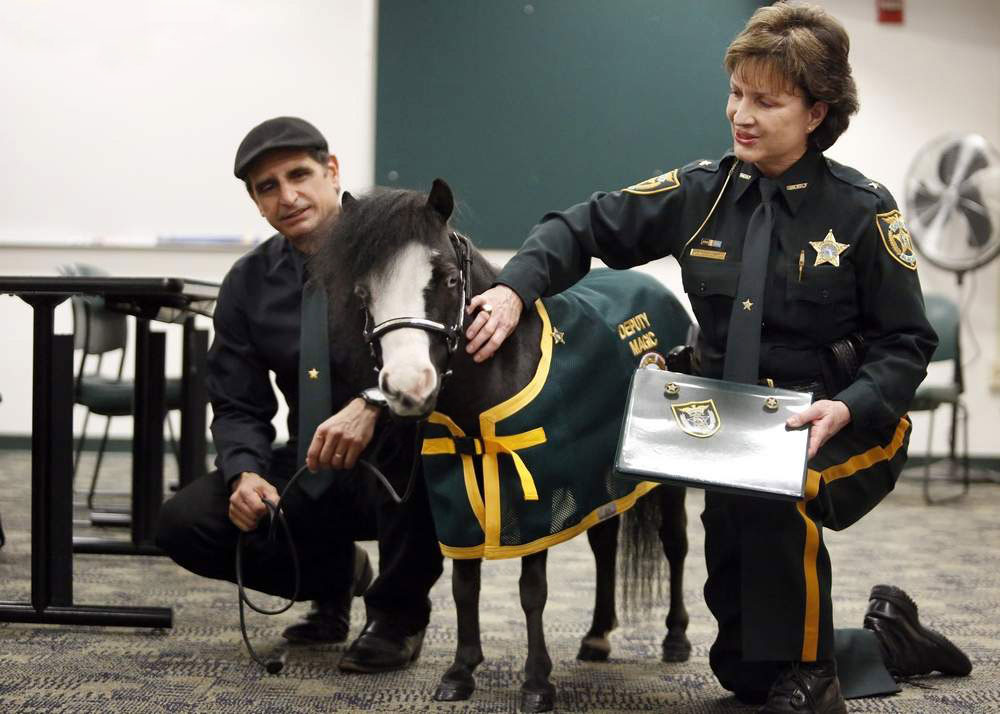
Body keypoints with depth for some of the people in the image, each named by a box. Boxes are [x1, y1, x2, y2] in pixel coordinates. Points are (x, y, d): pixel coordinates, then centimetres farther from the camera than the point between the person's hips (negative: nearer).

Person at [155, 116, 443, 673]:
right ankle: (334, 575, 14)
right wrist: (245, 473, -19)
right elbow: (238, 407, 4)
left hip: (403, 465, -5)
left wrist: (372, 402, -40)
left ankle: (400, 613, -16)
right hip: (313, 474, 5)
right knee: (185, 523, -15)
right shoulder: (248, 286, 3)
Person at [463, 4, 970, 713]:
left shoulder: (863, 210, -10)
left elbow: (907, 341, -8)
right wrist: (516, 287, -19)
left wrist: (847, 408, -26)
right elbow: (586, 228, 0)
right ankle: (886, 639, 34)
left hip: (844, 431, -4)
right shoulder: (701, 194, -2)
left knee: (775, 492, -41)